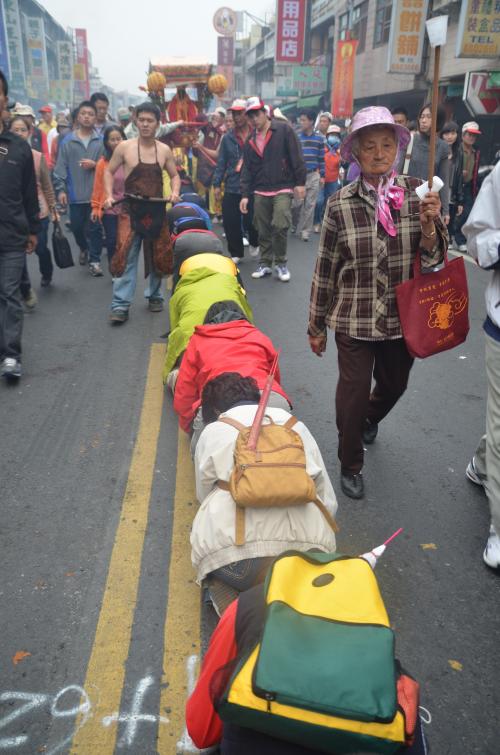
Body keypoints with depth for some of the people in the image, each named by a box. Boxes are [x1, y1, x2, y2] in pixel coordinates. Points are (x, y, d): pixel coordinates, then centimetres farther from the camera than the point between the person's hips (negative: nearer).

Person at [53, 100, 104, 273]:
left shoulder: (101, 141, 2)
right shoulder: (67, 141, 2)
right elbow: (60, 167, 1)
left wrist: (95, 165, -13)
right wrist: (60, 189, -5)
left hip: (96, 193, -1)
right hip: (75, 193, 1)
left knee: (95, 228, 0)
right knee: (77, 226, 11)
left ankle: (94, 260, 9)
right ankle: (84, 248, 38)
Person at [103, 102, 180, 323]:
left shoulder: (165, 150, 3)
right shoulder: (124, 147, -3)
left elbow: (174, 175, 14)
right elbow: (109, 172, 5)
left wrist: (175, 192, -7)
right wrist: (109, 196, -9)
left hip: (157, 210, 3)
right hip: (131, 210, -3)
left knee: (158, 255, 11)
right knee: (126, 256, -9)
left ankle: (155, 296, 29)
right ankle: (121, 305, -8)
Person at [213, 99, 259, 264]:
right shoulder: (228, 137, 8)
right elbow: (221, 162, 8)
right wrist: (217, 184, 2)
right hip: (231, 187, 3)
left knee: (250, 221, -1)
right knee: (230, 222, 3)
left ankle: (254, 244, 31)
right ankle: (236, 253, 20)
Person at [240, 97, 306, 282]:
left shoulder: (283, 130, -2)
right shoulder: (251, 140, 12)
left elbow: (296, 157, -5)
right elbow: (247, 169, 12)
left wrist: (300, 182, -9)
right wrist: (245, 194, 5)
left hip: (282, 189, -5)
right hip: (260, 192, 5)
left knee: (280, 226, -15)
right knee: (263, 231, 7)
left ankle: (281, 263, 2)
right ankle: (265, 264, 20)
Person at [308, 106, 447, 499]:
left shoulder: (418, 193, -5)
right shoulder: (340, 203, -9)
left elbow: (433, 258, -1)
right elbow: (325, 268, -2)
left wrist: (429, 224, -23)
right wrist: (317, 325, 4)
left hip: (404, 317, 3)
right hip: (354, 319, -3)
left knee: (394, 385, 22)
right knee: (353, 394, 3)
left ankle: (371, 419, 58)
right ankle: (351, 466, 29)